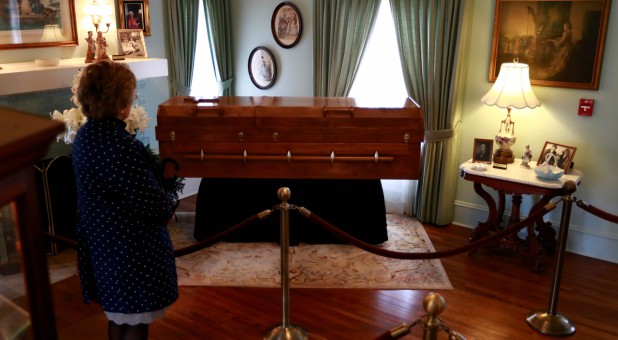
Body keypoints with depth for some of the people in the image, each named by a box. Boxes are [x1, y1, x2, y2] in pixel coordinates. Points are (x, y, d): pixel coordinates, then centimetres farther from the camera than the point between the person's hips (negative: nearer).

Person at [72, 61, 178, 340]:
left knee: (117, 316, 25)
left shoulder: (85, 136, 1)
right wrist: (168, 205, -3)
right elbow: (153, 205, -25)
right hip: (131, 249, -9)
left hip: (103, 243, 9)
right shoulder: (122, 147, -28)